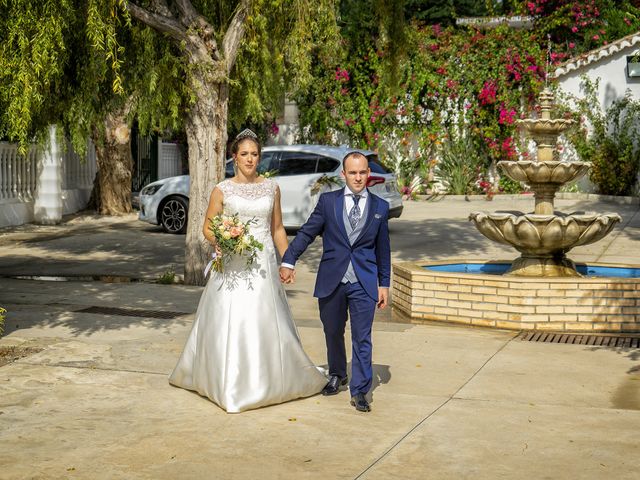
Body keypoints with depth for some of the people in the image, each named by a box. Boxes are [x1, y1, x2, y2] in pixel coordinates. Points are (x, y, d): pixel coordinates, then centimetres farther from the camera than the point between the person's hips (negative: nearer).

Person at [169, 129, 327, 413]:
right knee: (229, 322, -4)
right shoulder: (222, 190, 0)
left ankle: (269, 380, 19)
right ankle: (229, 385, 7)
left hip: (263, 264, 2)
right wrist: (218, 242, -16)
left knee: (266, 321, 5)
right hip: (232, 264, -2)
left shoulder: (271, 188, 8)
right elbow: (207, 228, 5)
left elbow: (277, 229, 14)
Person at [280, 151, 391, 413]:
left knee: (362, 338, -4)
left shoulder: (380, 207, 5)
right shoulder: (328, 201, 2)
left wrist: (384, 284, 9)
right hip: (331, 281, 1)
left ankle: (359, 391, 3)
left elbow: (383, 248, 9)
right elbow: (306, 232, 1)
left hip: (364, 283, -1)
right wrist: (288, 260, -10)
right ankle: (337, 374, 38)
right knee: (333, 333, 16)